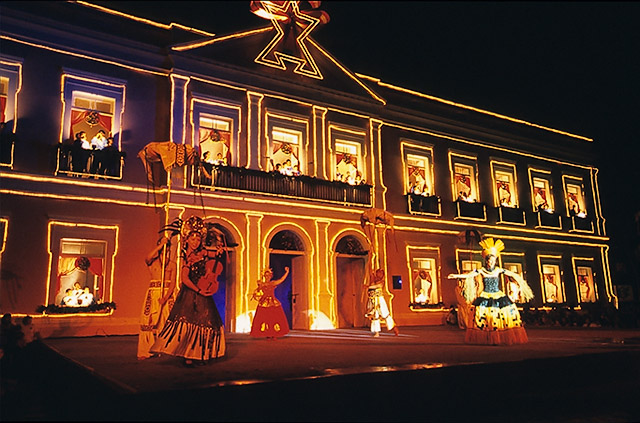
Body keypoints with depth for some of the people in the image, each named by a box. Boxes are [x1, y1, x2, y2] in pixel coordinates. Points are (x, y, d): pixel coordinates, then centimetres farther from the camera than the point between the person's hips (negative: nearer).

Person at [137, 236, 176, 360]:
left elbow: (172, 283, -1)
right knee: (148, 321, -6)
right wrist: (161, 245, -17)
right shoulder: (152, 261, 7)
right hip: (153, 293, -1)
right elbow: (147, 258, -19)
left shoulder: (172, 264, 8)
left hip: (168, 294, 1)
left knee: (166, 322, -2)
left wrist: (165, 297, -14)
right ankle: (146, 351, -3)